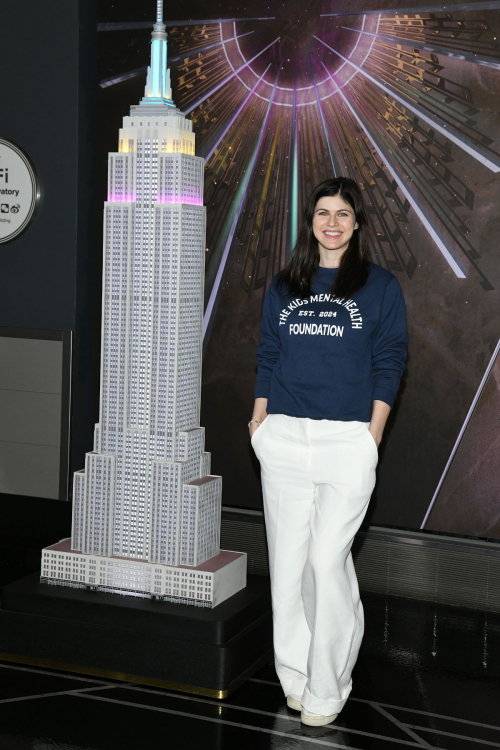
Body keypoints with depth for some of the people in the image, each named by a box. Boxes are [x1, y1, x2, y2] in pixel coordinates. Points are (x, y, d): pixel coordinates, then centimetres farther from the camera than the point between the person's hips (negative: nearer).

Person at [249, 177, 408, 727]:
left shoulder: (380, 286, 5)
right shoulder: (283, 285, 14)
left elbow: (389, 365, 1)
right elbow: (267, 357, 15)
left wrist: (373, 435, -7)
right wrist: (260, 417, 6)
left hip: (348, 439, -3)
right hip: (284, 436, 3)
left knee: (328, 557, -8)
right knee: (288, 558, 5)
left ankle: (328, 686, 6)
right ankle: (295, 674, 18)